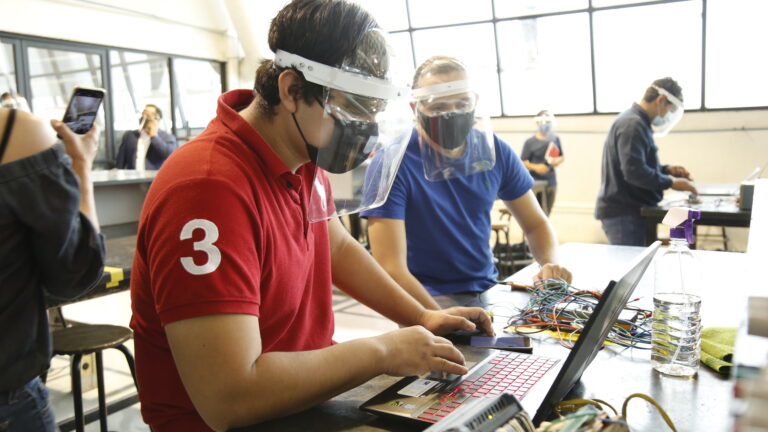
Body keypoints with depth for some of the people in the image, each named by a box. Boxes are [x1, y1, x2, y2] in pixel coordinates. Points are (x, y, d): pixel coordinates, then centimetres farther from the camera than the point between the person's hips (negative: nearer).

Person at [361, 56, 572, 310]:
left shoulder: (494, 150, 0)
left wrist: (550, 263, -11)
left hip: (489, 290, 5)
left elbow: (536, 224, 10)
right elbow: (391, 270, -22)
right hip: (428, 303, -5)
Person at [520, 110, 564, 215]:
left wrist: (558, 161, -6)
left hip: (551, 182, 5)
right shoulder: (530, 142, -7)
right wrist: (535, 167, -24)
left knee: (546, 214, 12)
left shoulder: (555, 139, 8)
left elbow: (562, 157, 18)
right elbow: (522, 162, -8)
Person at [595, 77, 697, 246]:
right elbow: (634, 172, -26)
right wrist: (671, 182, -16)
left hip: (628, 210, 11)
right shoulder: (632, 124, -18)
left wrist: (666, 169, 11)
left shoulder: (637, 122, 16)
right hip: (623, 213, -11)